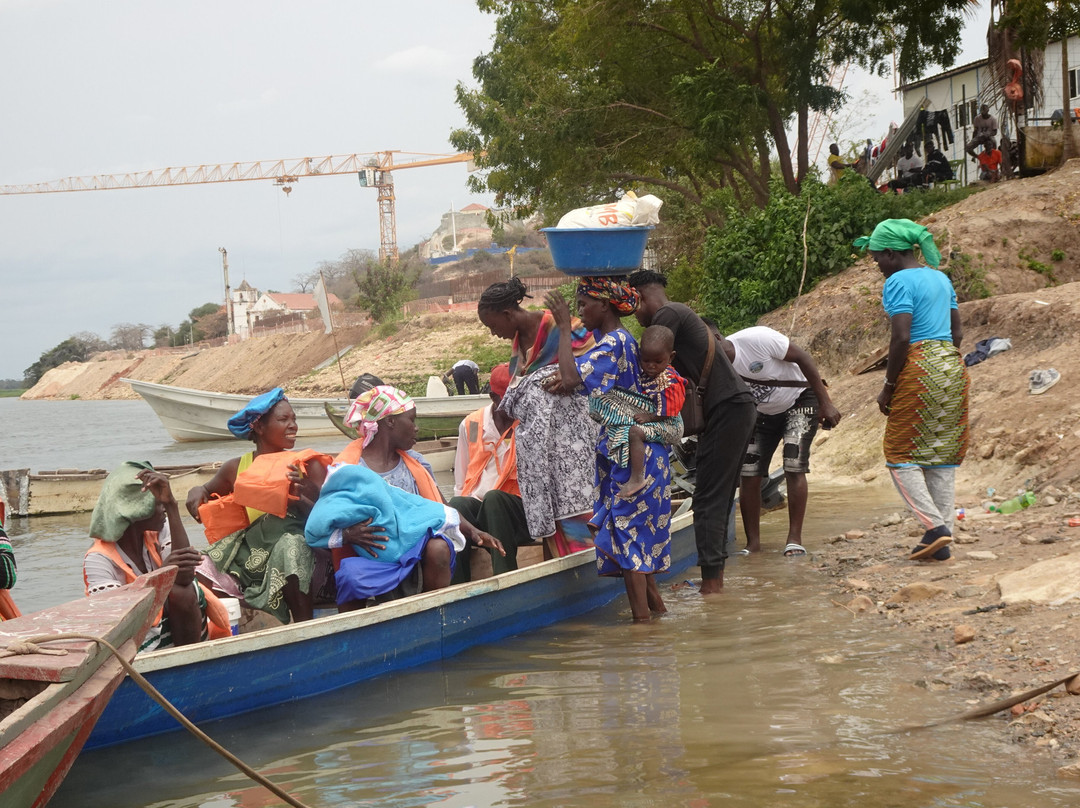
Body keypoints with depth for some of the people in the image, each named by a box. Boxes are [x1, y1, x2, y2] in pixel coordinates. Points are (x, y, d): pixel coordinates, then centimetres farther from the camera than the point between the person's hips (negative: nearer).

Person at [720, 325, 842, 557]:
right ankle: (752, 542, 2)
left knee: (794, 467, -18)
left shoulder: (758, 339, -32)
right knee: (748, 473, -6)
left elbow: (802, 358, -23)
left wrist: (825, 403, -22)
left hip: (800, 400, -5)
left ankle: (795, 539, -14)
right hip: (763, 412, 5)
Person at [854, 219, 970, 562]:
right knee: (942, 455, 9)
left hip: (917, 368, -8)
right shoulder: (941, 278, 15)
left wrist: (888, 387, -10)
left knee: (901, 455, 1)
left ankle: (935, 525, -11)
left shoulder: (898, 282, -10)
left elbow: (901, 338, -17)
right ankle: (942, 541, 9)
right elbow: (957, 333, 17)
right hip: (952, 366, 8)